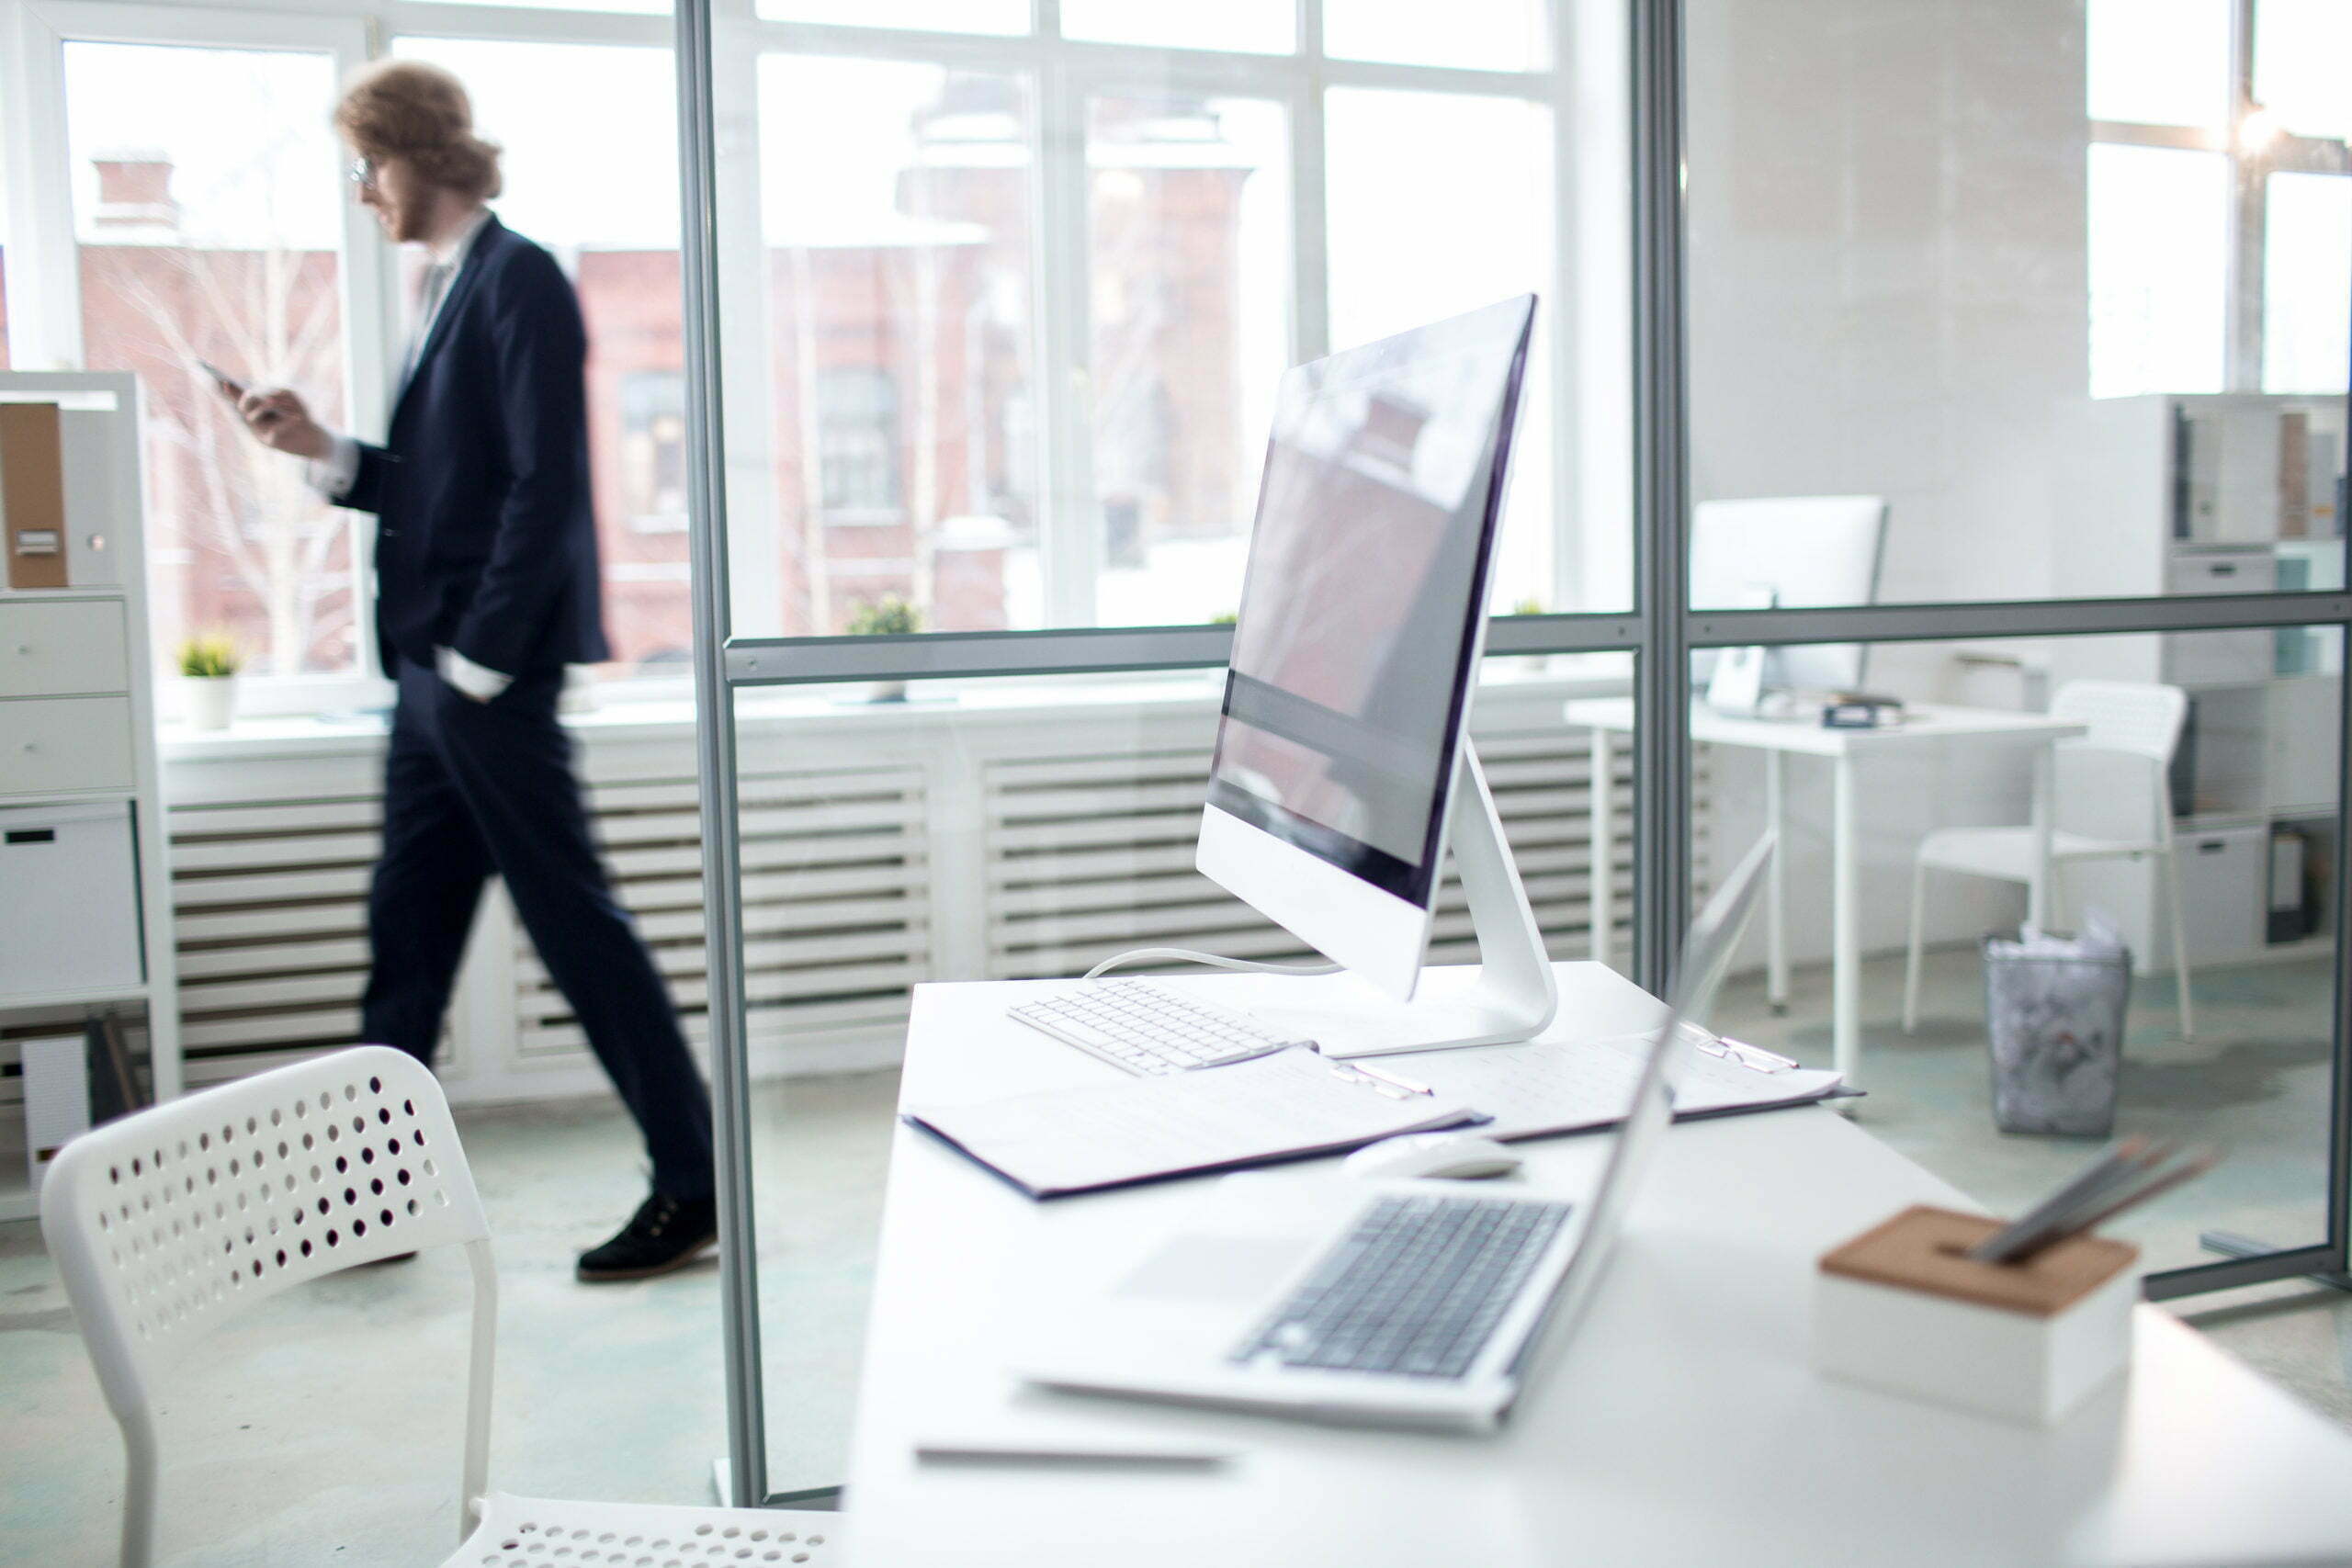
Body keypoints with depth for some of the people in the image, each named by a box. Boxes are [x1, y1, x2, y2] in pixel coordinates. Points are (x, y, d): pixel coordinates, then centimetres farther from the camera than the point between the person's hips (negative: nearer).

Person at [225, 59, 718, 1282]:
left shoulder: (517, 280, -11)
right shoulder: (442, 288, 17)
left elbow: (544, 485, -18)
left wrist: (478, 659, -18)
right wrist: (324, 451, 7)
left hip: (492, 676, -9)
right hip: (431, 672, 9)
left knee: (576, 924, -4)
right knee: (407, 925, 13)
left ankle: (693, 1184, 7)